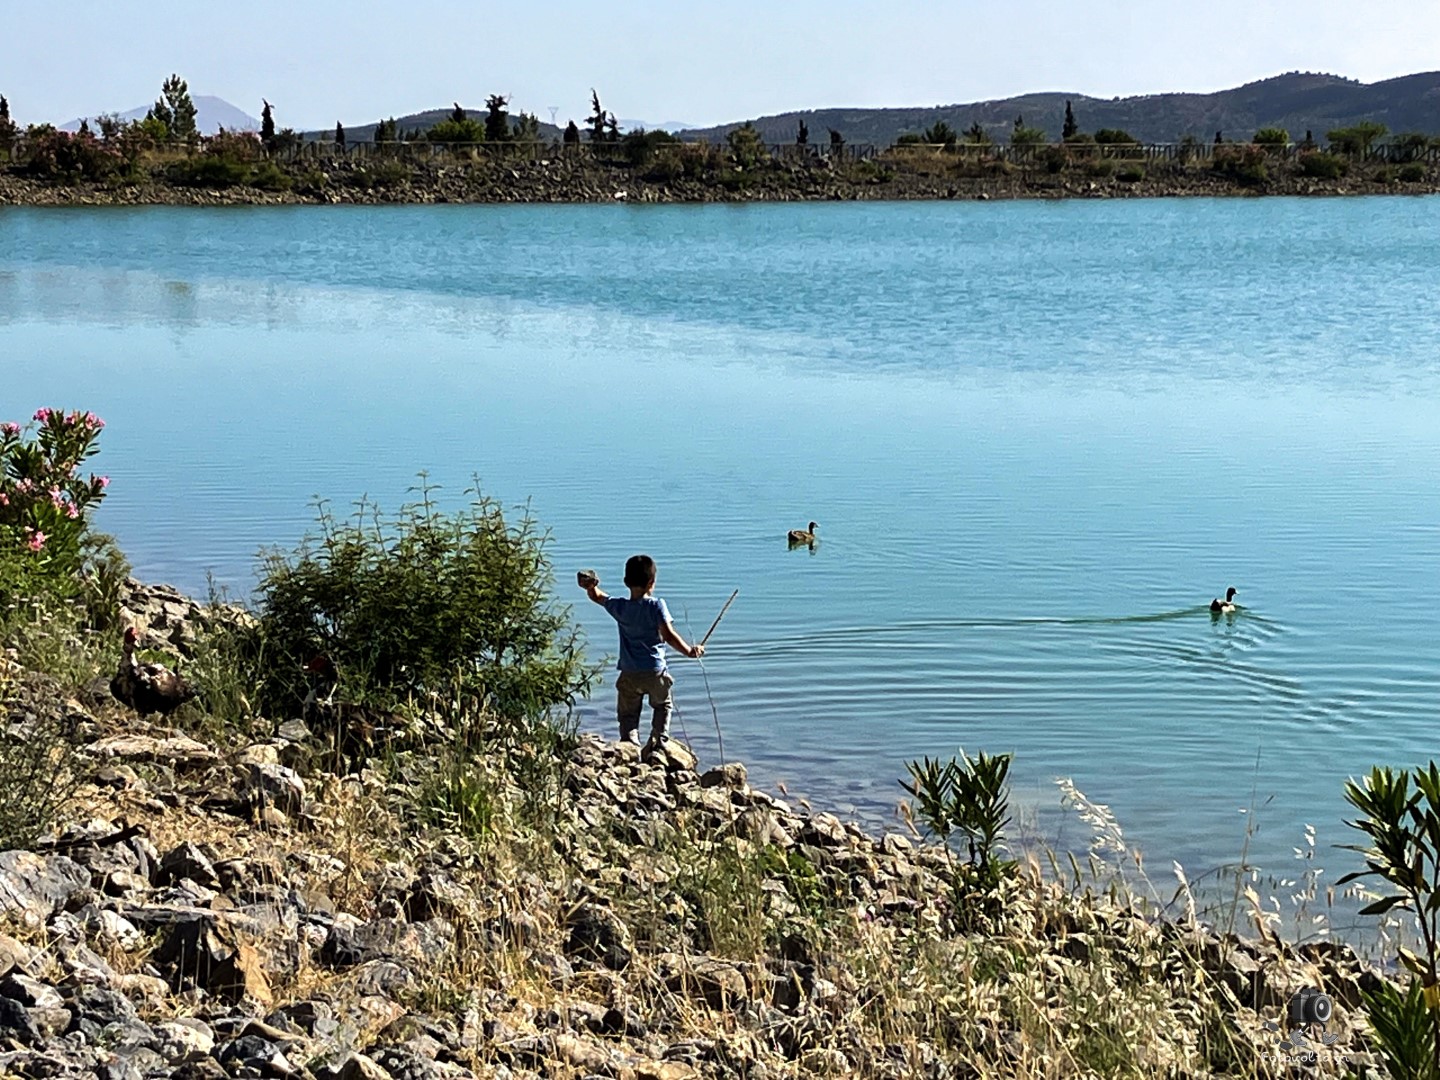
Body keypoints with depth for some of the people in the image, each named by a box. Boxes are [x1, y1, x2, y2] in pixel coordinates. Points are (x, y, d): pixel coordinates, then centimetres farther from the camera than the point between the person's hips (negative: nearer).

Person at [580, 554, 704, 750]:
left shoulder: (619, 607, -2)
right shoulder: (656, 606, -12)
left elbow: (597, 597, 16)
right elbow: (669, 636, -17)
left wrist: (590, 586, 28)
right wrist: (689, 651, -12)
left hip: (629, 674, 1)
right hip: (655, 672, -1)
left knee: (627, 715, 9)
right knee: (662, 706, 22)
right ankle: (659, 738, 5)